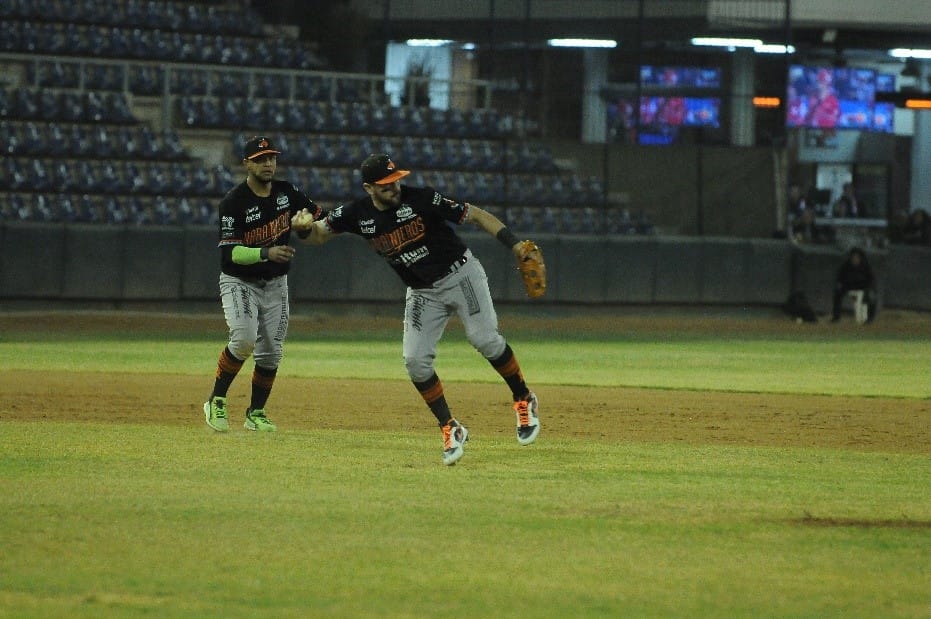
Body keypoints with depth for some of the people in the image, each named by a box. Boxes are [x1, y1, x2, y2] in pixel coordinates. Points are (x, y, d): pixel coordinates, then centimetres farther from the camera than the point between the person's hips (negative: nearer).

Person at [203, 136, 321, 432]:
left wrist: (307, 217, -13)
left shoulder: (286, 192, -3)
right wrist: (266, 253, -39)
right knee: (244, 338, -25)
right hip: (239, 282, -5)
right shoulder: (233, 202, -19)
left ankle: (256, 413, 21)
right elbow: (229, 252, -25)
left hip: (275, 285, 5)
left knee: (270, 352, 5)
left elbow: (317, 213, 11)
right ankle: (216, 401, -10)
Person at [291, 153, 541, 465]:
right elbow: (318, 234, 5)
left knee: (484, 339, -18)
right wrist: (304, 227, -20)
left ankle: (524, 400, 5)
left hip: (461, 275, -4)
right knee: (415, 361, -10)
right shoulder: (357, 214, -8)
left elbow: (476, 215, -15)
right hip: (422, 294, 4)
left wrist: (515, 244, -24)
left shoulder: (423, 199, -20)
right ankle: (450, 429, 2)